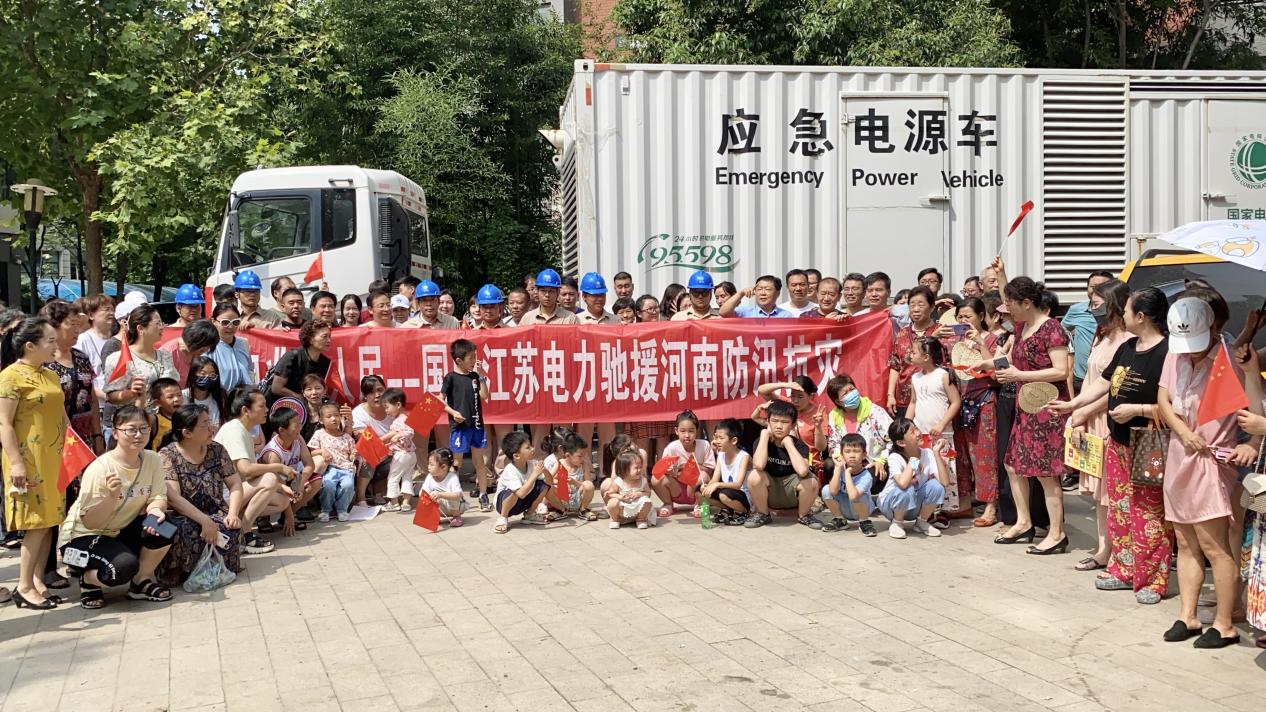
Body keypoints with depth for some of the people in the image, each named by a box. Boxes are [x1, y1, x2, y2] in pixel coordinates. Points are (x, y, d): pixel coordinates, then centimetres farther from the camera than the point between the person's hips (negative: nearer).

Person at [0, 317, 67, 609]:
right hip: (29, 460, -7)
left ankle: (38, 580, 16)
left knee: (50, 520, 7)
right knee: (37, 522, -7)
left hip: (54, 459, 7)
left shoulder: (50, 375, 14)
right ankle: (24, 587, 2)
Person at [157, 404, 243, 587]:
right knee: (183, 531, -38)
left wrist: (233, 514, -15)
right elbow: (173, 497, -20)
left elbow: (235, 484, 4)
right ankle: (184, 572, -13)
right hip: (183, 517, -3)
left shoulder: (216, 450, 5)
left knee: (228, 529, -31)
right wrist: (205, 521, -30)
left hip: (216, 514, 3)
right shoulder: (167, 456, -9)